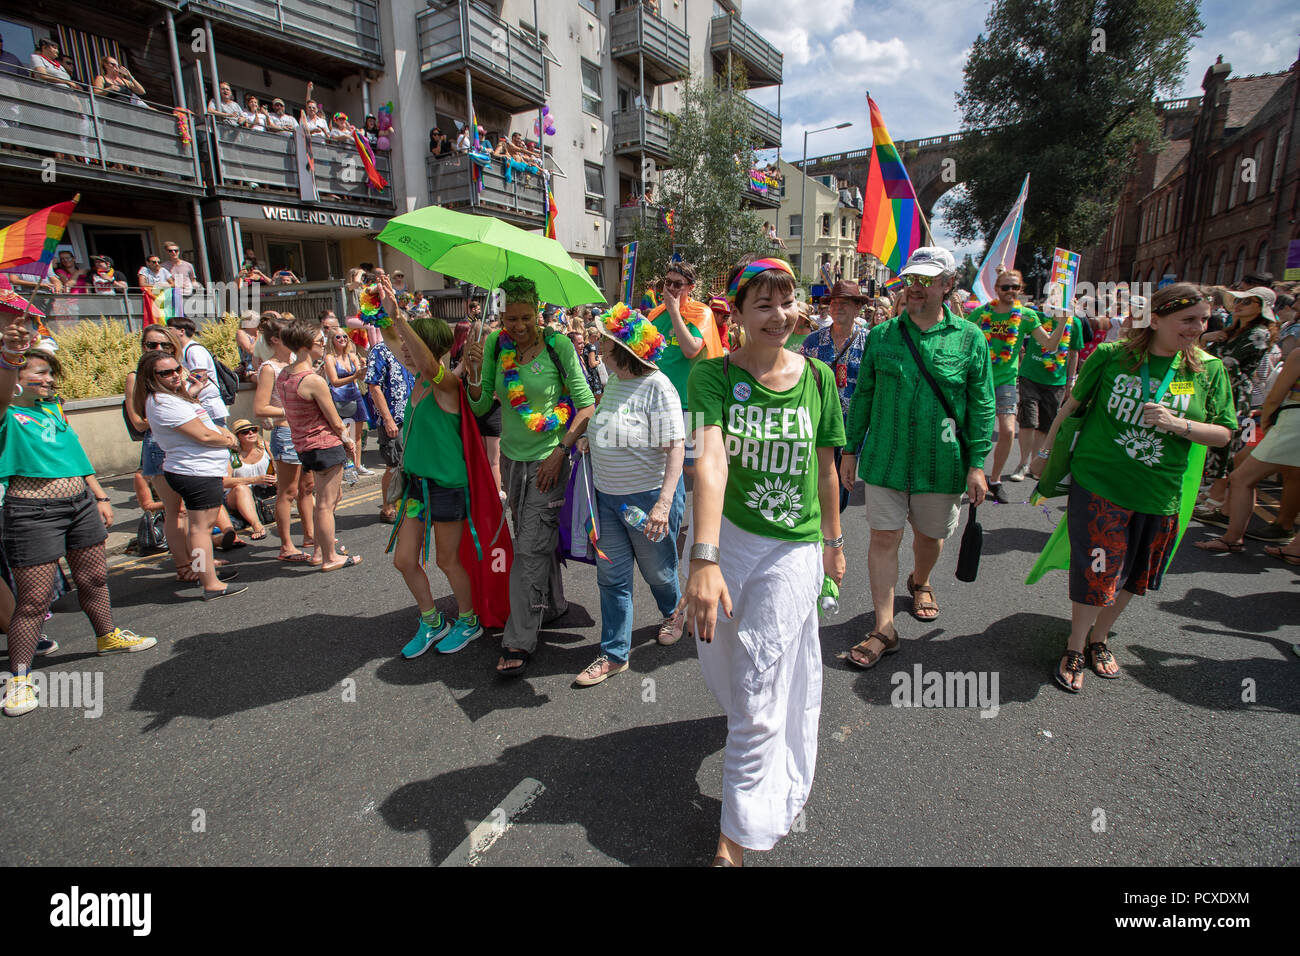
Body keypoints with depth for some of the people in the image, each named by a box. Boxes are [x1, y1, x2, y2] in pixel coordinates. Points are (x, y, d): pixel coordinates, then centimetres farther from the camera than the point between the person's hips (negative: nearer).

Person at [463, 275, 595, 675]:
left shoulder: (558, 346, -11)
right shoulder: (495, 344, 0)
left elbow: (586, 406, -8)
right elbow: (481, 406, 1)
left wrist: (561, 451, -14)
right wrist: (473, 373, -17)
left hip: (548, 461, -5)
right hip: (512, 458, 5)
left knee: (530, 549, -6)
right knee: (535, 537, 17)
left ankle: (519, 642, 2)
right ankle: (552, 604, 39)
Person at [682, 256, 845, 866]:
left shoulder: (817, 377, -3)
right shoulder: (714, 373, -10)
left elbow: (826, 469, 8)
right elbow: (710, 460, -27)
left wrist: (834, 543, 17)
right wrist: (704, 560, -38)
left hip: (795, 548, 0)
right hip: (726, 538, 1)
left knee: (759, 703, -2)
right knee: (721, 671, 20)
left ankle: (738, 840, 15)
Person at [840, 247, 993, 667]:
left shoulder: (969, 338, -1)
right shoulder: (881, 335, 2)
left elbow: (981, 406, 0)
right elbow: (863, 396, 8)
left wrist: (976, 464, -4)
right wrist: (850, 449, 7)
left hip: (942, 462, 0)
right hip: (885, 459, 0)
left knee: (930, 534, 17)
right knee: (883, 538, -1)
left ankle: (920, 583, 49)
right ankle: (884, 629, 9)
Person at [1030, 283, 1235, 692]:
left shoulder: (1209, 369, 1)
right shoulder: (1111, 355, -6)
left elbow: (1224, 434, 3)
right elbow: (1073, 405, 5)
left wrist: (1177, 424, -16)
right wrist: (1045, 452, 10)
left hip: (1158, 494, 3)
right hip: (1099, 482, -3)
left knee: (1132, 576, 14)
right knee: (1097, 572, -2)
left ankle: (1099, 639, 36)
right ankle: (1075, 648, 19)